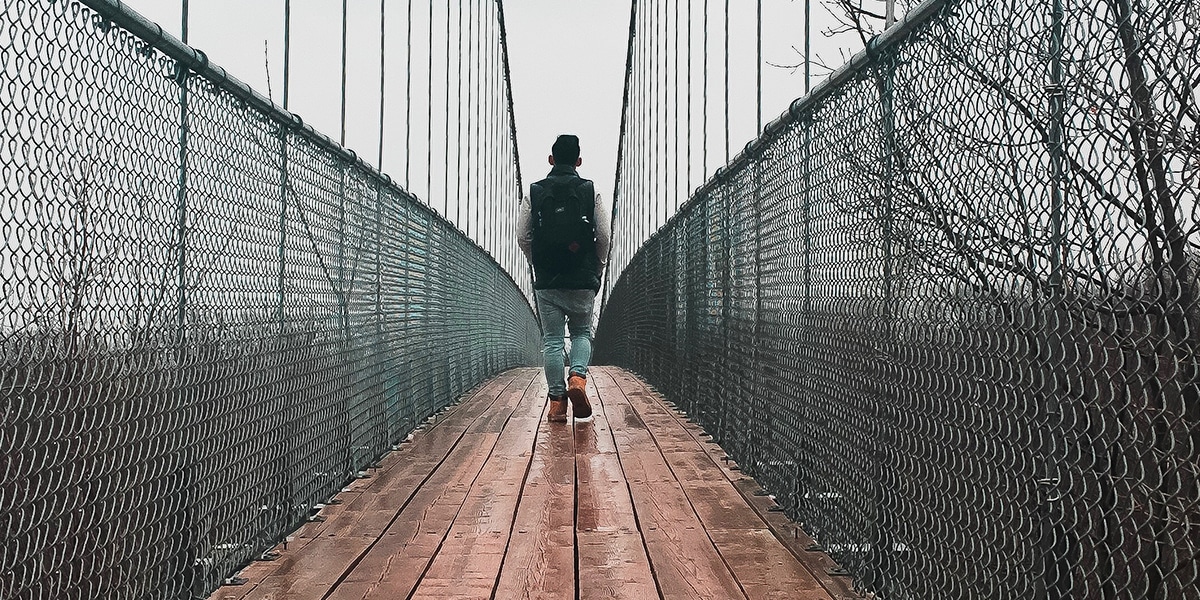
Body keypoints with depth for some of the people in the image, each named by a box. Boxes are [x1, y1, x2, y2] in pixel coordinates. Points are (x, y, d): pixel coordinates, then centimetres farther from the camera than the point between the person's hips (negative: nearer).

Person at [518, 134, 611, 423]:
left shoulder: (534, 193, 2)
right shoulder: (591, 192, 1)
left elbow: (523, 238, 0)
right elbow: (604, 235, -2)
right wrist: (597, 267, 12)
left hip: (547, 281, 0)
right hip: (583, 280, 0)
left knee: (551, 339, 6)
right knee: (582, 332, 17)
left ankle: (557, 401, 6)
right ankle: (577, 377, -8)